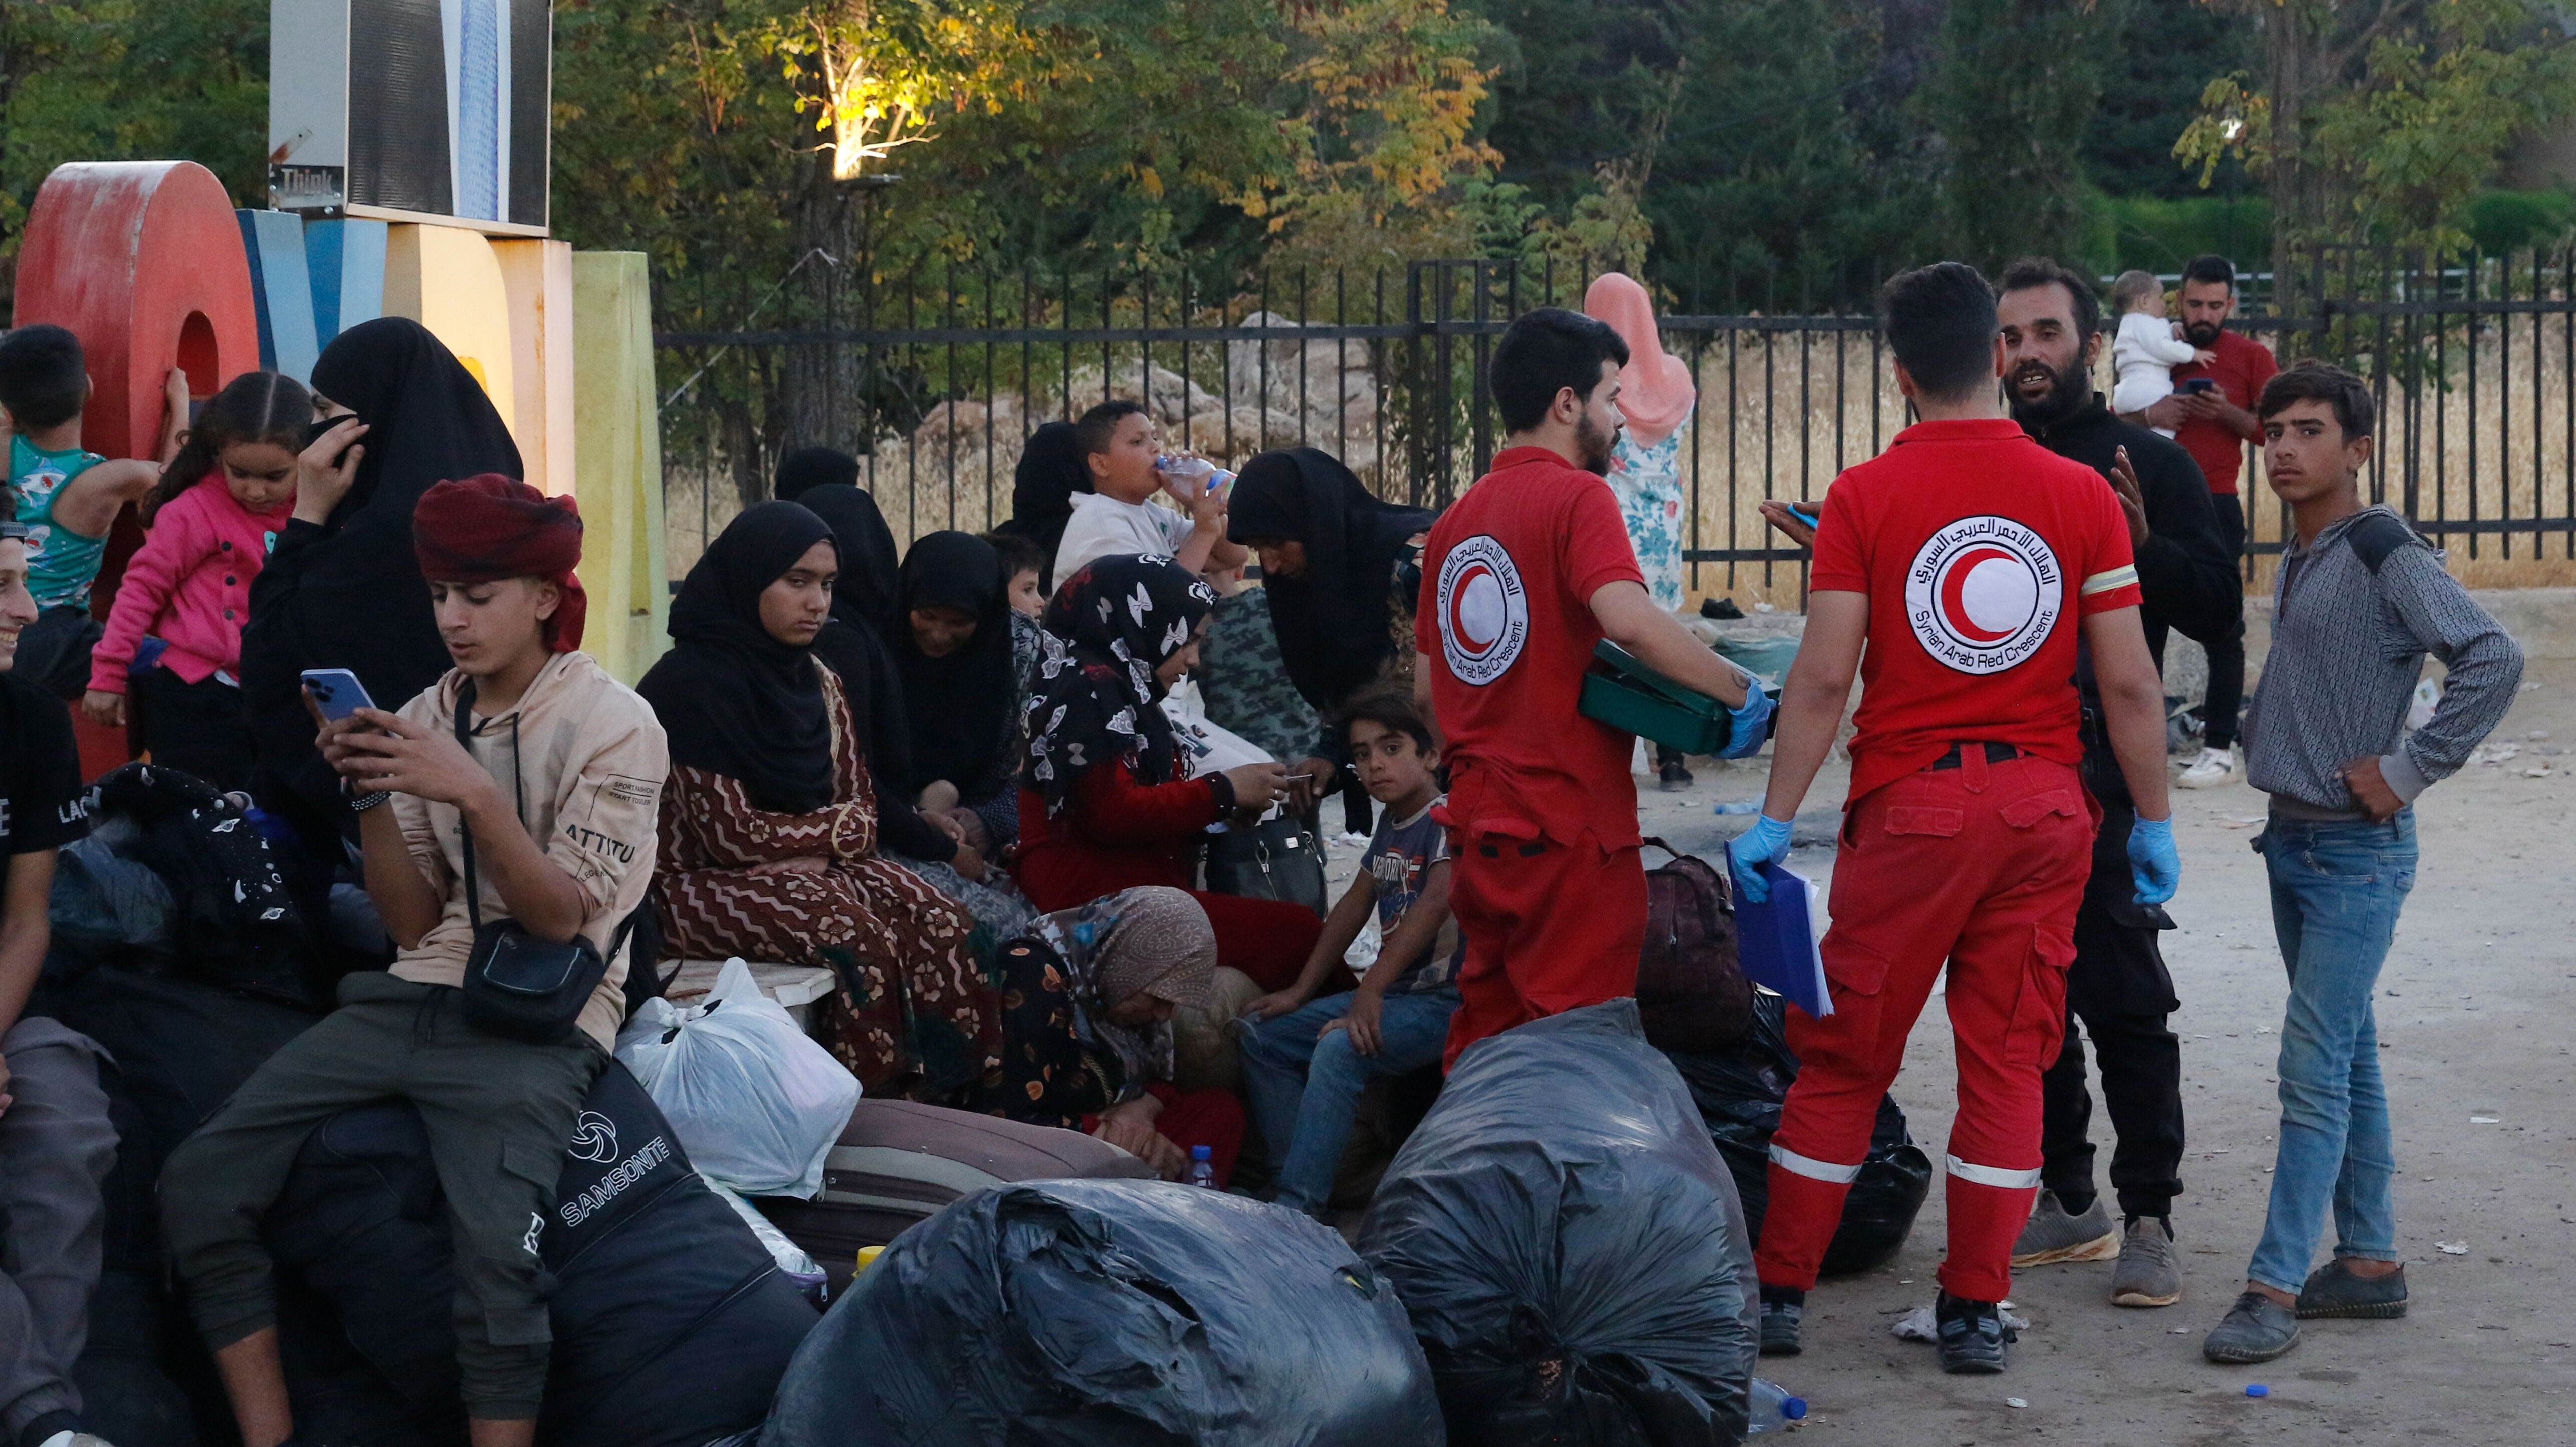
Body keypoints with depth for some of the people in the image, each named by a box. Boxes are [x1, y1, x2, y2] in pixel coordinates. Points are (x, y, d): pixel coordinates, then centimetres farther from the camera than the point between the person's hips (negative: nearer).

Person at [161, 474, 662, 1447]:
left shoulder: (611, 725, -3)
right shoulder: (427, 719, 12)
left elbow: (561, 921, -9)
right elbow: (414, 925, 10)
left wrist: (472, 794, -20)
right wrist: (372, 797, -5)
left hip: (541, 1025, -6)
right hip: (419, 996, 6)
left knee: (495, 1246, -34)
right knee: (199, 1185, -13)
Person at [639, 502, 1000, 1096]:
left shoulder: (817, 681, 12)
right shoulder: (690, 684, -12)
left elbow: (862, 810, 9)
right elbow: (731, 832, -16)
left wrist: (815, 850, -13)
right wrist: (833, 829, -4)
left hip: (813, 872, 7)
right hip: (701, 886, -7)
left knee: (939, 924, -21)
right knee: (857, 935, -32)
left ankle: (936, 1098, -23)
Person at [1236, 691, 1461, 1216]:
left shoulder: (1449, 820, -14)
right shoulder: (1390, 827, 14)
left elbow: (1436, 902, -28)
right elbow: (1355, 905, 21)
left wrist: (1370, 990, -35)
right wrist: (1301, 992, 14)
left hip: (1447, 1001, -10)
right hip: (1394, 992, 10)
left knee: (1340, 1047, -34)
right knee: (1261, 1036, 5)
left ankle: (1297, 1209, -34)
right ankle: (1291, 1179, -3)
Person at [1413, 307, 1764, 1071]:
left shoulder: (1458, 518, 13)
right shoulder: (1576, 496, -10)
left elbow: (1426, 688, 17)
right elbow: (1629, 620, -28)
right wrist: (1740, 694, -19)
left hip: (1478, 820, 8)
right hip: (1569, 823, -8)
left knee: (1485, 1035, 16)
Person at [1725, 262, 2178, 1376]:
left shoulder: (1864, 498, -6)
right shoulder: (2080, 496, -1)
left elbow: (1824, 677, -9)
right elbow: (2129, 681, -1)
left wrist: (1776, 819, -3)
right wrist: (2154, 820, 9)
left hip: (1911, 804, -1)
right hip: (2044, 804, 2)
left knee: (1843, 1055, 9)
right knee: (2008, 1059, 8)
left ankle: (1779, 1289, 16)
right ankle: (1976, 1311, 10)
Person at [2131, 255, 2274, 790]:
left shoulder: (2251, 357, 4)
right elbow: (2120, 421, 12)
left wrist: (2227, 413, -15)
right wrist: (2149, 416, -9)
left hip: (2215, 507, -4)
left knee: (2221, 629, -4)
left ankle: (2220, 750, -4)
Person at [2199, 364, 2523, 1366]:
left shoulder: (2385, 553, -15)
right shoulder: (2299, 557, 11)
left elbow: (2494, 661, -23)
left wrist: (2406, 771, -20)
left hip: (2356, 851, -9)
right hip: (2293, 838, 9)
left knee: (2315, 1066, -10)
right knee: (2348, 1059, 13)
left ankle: (2276, 1287, -9)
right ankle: (2369, 1263, 21)